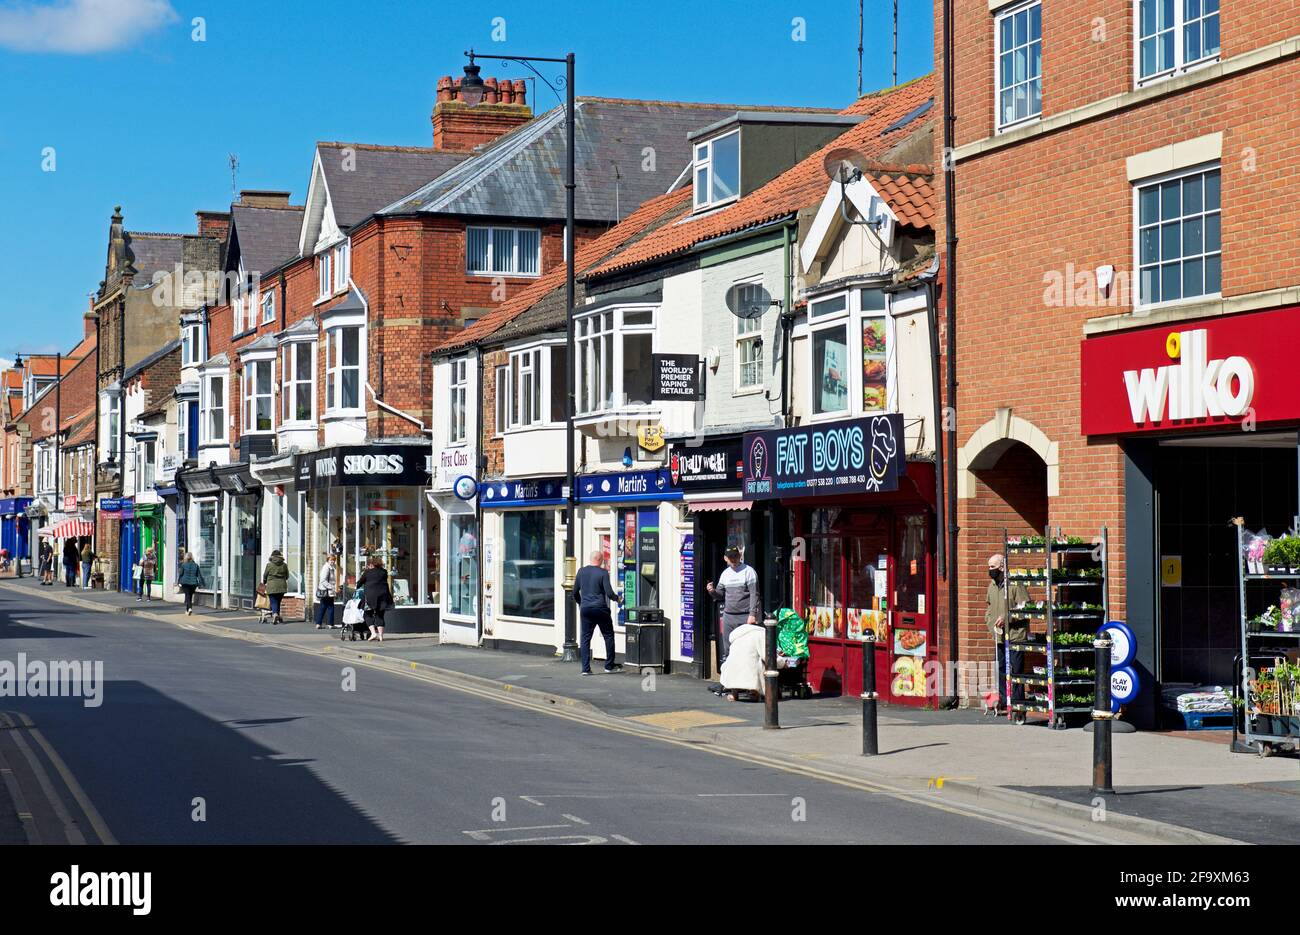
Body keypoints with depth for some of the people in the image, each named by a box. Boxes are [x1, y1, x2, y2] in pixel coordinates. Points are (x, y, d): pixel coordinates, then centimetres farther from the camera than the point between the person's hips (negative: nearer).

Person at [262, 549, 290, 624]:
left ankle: (275, 614, -28)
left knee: (273, 602, -4)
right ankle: (278, 617, 18)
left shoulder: (269, 565, -3)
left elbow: (265, 576, 5)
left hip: (272, 587, -3)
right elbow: (287, 576, 10)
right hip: (282, 586, 3)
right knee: (278, 602, 14)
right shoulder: (284, 565, 2)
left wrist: (264, 583, 24)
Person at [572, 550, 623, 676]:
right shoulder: (603, 573, -8)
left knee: (585, 638, 7)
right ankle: (609, 665, 14)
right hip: (600, 609, -4)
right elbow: (609, 593, -13)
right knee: (608, 636, 11)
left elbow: (575, 592, 11)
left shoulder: (582, 572, 5)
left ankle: (585, 668, 0)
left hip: (585, 609, 4)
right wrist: (617, 599, 7)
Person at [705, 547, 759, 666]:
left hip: (745, 617, -6)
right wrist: (712, 591, -6)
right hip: (728, 616, 6)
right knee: (728, 649, 6)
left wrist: (752, 615, -15)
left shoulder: (748, 571, -4)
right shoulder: (725, 574, 14)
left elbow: (754, 595, -8)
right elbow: (720, 594, 17)